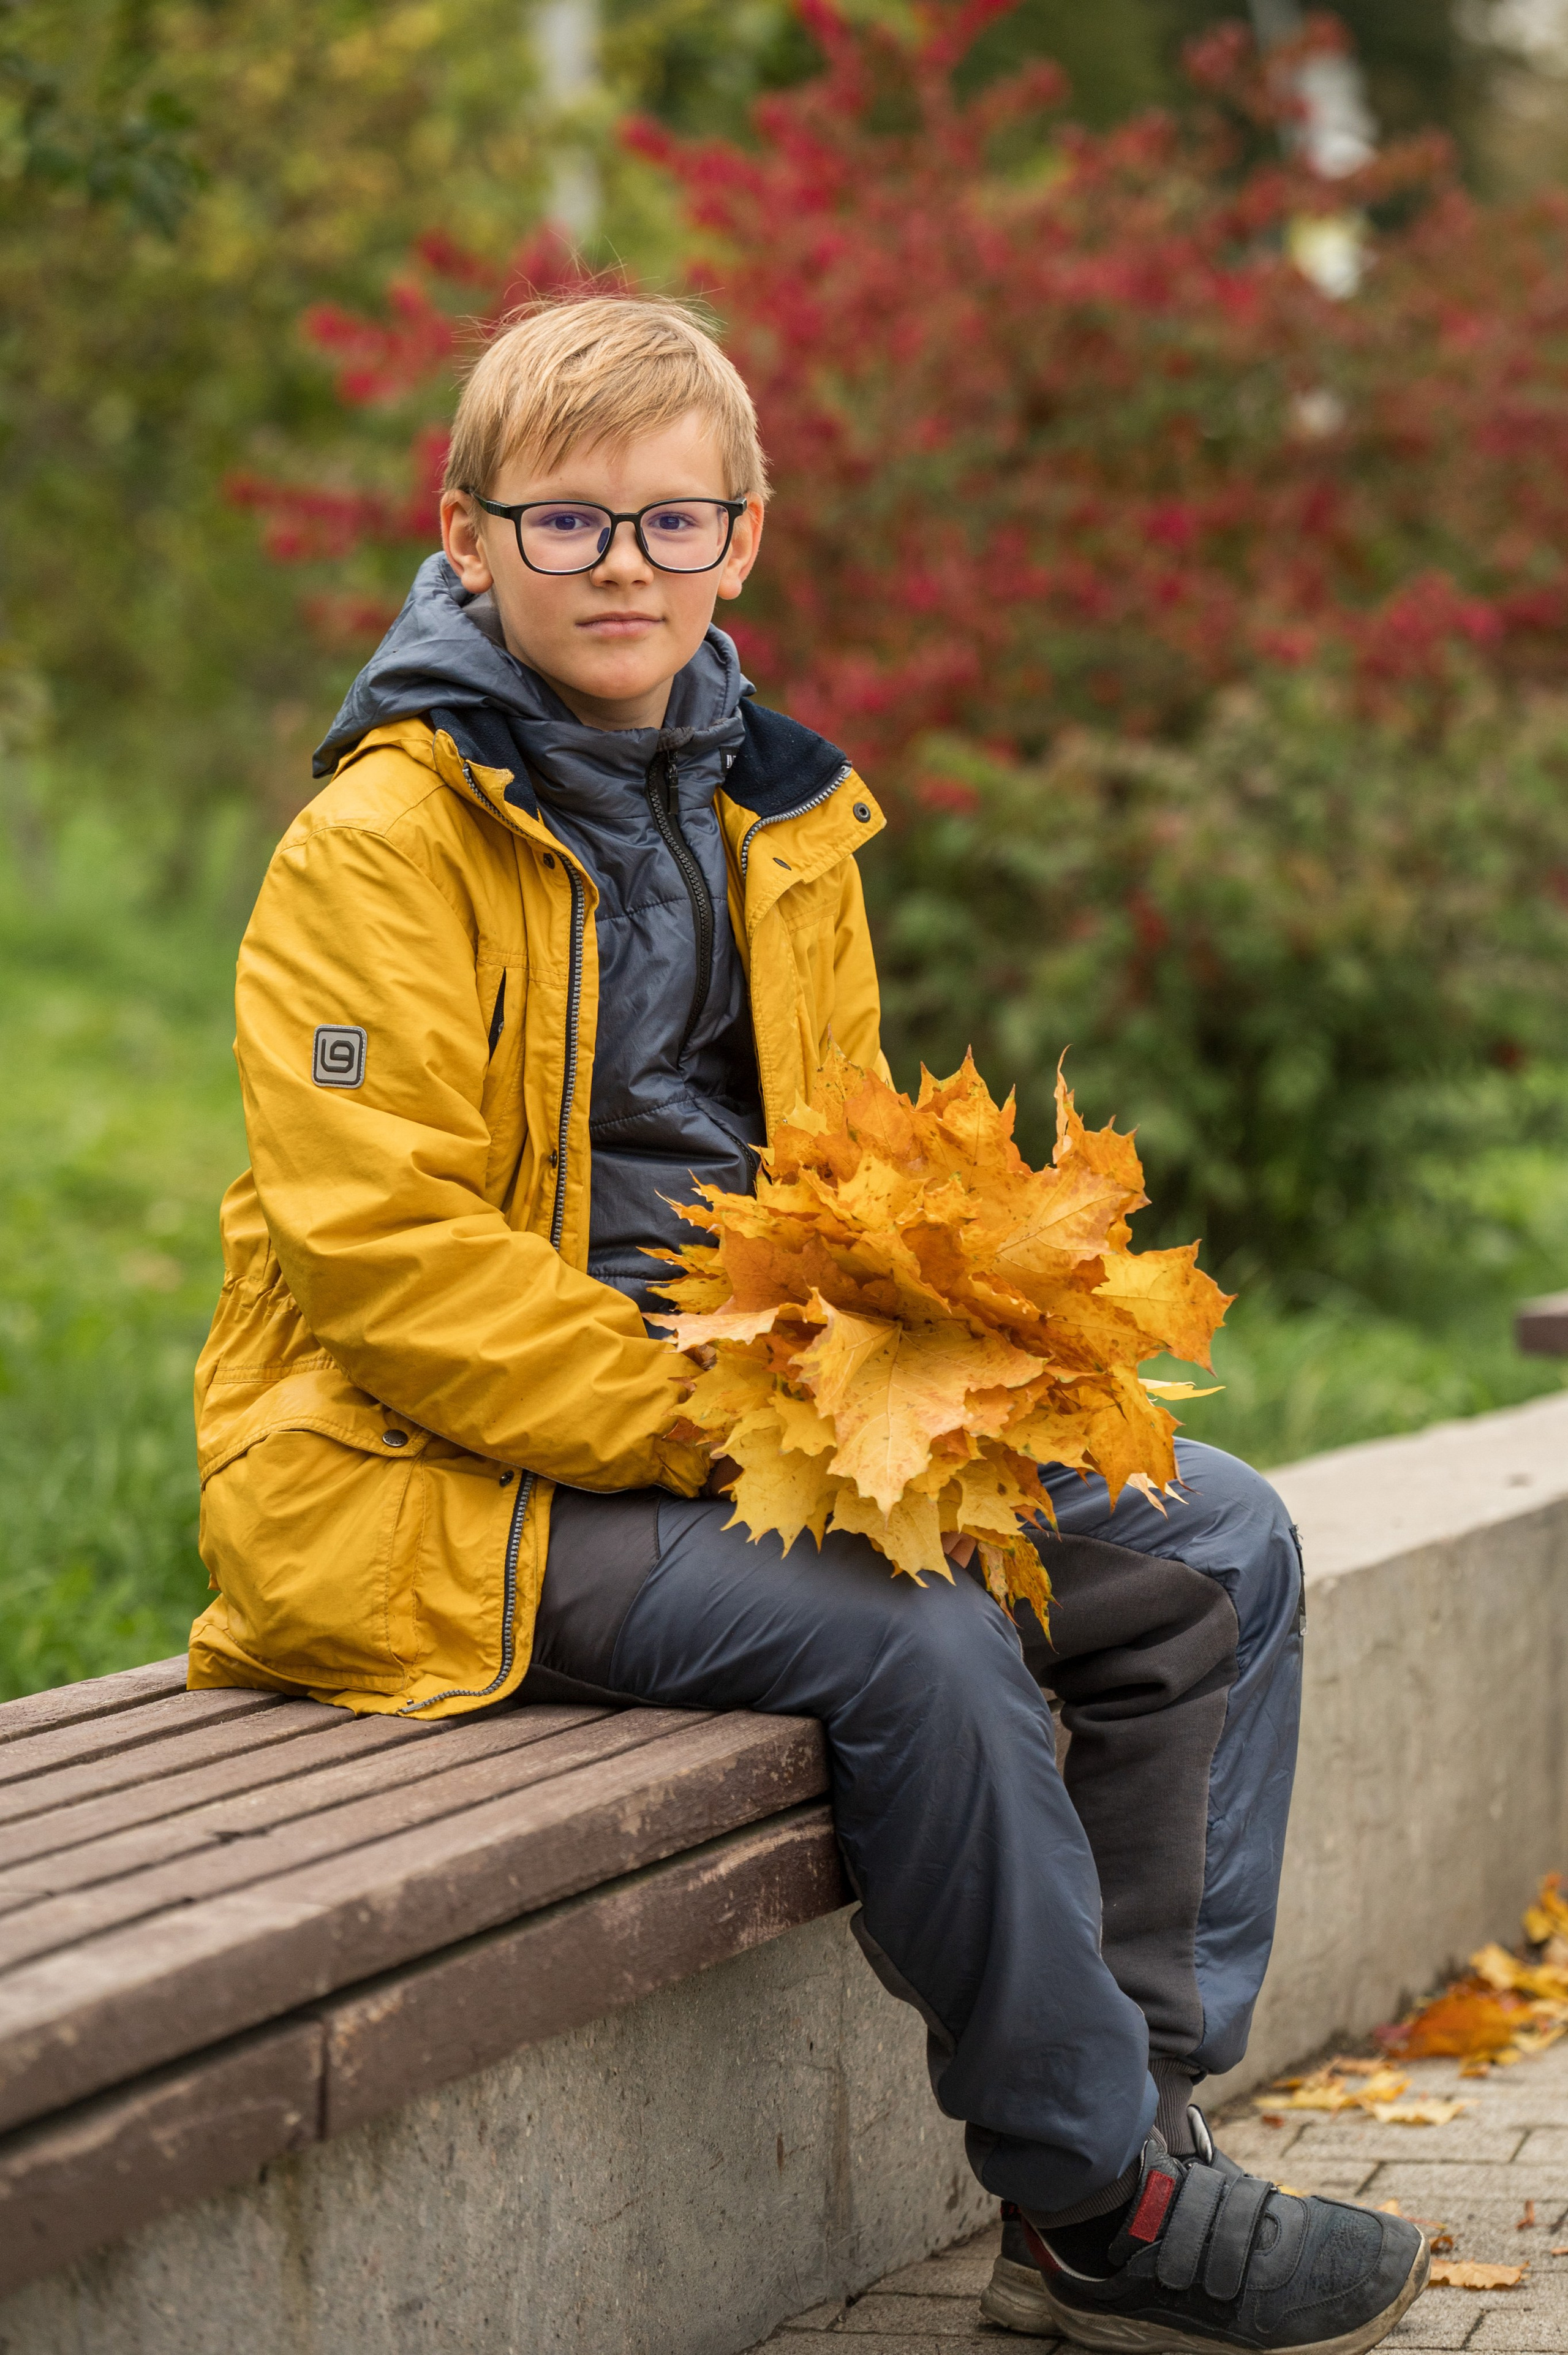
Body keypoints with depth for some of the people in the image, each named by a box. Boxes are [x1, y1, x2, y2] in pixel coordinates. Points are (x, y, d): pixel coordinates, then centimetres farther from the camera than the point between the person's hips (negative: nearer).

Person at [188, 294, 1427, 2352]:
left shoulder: (779, 817, 12)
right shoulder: (382, 838, -12)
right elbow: (380, 1250, -20)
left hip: (760, 1418, 8)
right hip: (456, 1488, -8)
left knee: (1212, 1547, 2)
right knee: (920, 1638, -30)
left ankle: (1147, 2098, 4)